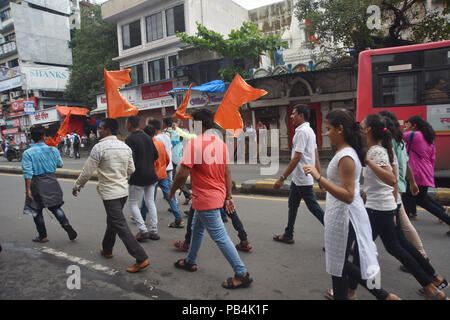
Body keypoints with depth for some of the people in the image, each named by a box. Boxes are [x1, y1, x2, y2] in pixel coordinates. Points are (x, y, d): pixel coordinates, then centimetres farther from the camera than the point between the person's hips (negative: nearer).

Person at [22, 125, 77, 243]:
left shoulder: (28, 153, -11)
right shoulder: (53, 150, -3)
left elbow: (28, 173, -14)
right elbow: (60, 164, 11)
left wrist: (28, 189, -10)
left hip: (37, 184, -3)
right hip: (52, 182, 3)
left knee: (37, 211, 14)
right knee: (55, 208, 17)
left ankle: (43, 236, 23)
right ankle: (68, 228, 3)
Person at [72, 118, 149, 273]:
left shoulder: (99, 147, -15)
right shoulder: (125, 147, 5)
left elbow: (87, 172, -11)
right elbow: (131, 170, 11)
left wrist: (76, 186, 6)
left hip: (109, 193, -7)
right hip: (123, 190, 8)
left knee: (120, 226, -5)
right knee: (112, 221, 24)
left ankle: (141, 259, -7)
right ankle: (107, 249, 42)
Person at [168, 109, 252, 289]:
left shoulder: (194, 143, -18)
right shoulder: (220, 143, 4)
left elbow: (183, 173, -22)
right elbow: (227, 173, 7)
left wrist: (172, 190, -4)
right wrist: (228, 197, 13)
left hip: (205, 199, -9)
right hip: (218, 196, 9)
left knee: (220, 236, -1)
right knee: (197, 228, 25)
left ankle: (242, 274, 7)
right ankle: (190, 262, 42)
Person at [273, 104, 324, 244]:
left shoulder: (302, 131, -19)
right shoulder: (309, 130, 13)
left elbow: (296, 158, -24)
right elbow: (316, 156, 14)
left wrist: (282, 178, -23)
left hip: (303, 179, -11)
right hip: (297, 178, 11)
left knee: (314, 207, -1)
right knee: (292, 205, 17)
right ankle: (288, 235, 29)